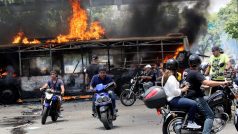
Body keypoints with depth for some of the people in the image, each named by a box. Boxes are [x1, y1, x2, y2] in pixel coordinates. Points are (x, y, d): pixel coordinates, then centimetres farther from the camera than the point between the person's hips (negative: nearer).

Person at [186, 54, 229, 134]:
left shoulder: (187, 71, 10)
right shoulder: (196, 73, -18)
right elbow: (207, 83, -30)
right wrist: (222, 83, -23)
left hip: (189, 96, 10)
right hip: (196, 98, -10)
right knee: (210, 115, -10)